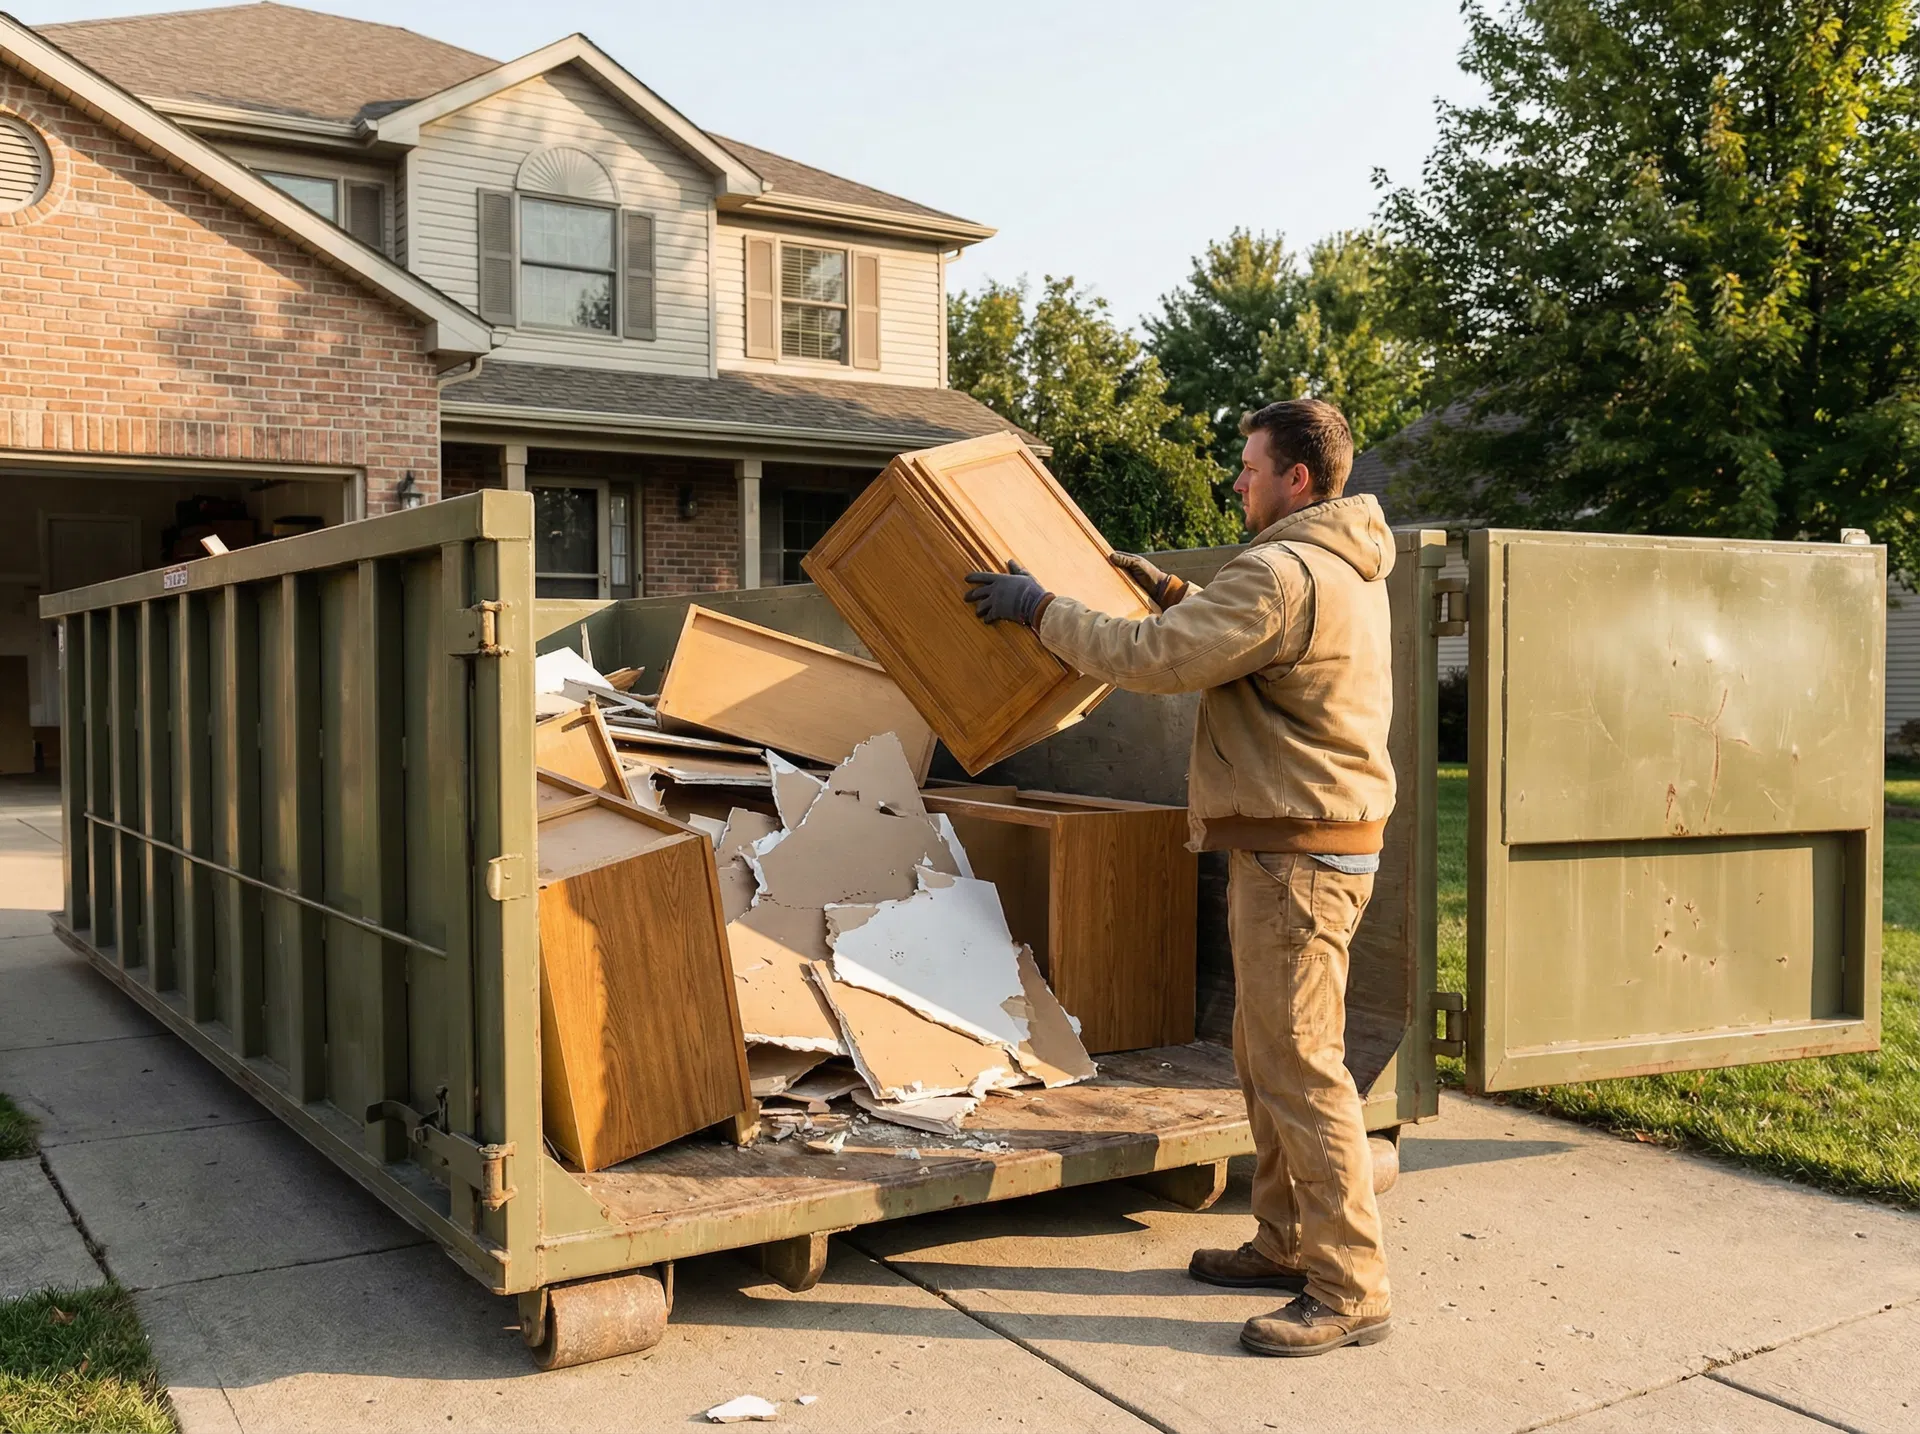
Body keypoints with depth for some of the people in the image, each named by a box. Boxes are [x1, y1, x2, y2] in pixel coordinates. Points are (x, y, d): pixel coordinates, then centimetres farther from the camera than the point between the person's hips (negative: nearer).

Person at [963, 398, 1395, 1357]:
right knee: (1266, 1056, 17)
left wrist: (1041, 609, -10)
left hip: (1296, 854, -11)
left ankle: (1351, 1289, 2)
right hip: (1306, 844, 11)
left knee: (1300, 1066, -6)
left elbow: (1152, 659, -20)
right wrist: (1165, 588, 25)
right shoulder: (1343, 566, 15)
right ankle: (1286, 1242, 27)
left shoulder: (1283, 573, -19)